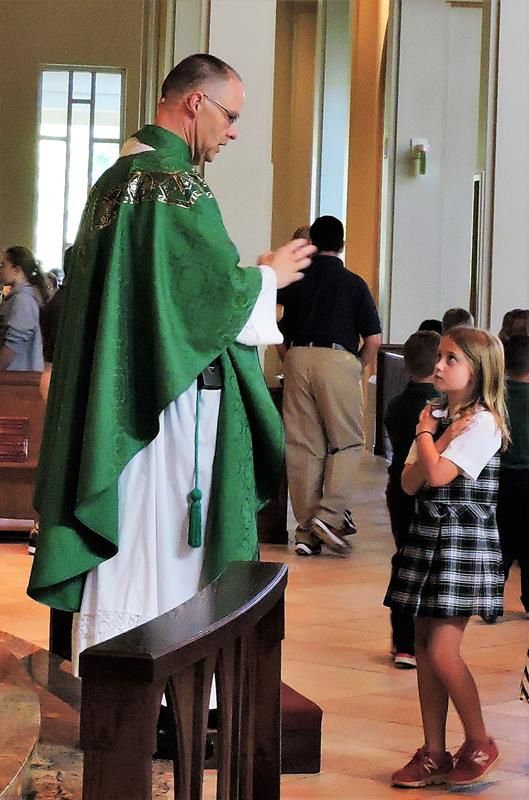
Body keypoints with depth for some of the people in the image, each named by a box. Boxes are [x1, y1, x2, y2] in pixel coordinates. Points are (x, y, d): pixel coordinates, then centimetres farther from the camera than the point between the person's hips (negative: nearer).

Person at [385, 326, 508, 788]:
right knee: (425, 650, 8)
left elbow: (437, 475, -23)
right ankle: (434, 754, 15)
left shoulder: (483, 423, -13)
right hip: (428, 538, 8)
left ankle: (480, 744, 8)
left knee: (442, 651, -10)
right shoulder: (436, 416, 11)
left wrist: (426, 433, -6)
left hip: (465, 544, -8)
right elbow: (410, 482, 3)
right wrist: (438, 437, -10)